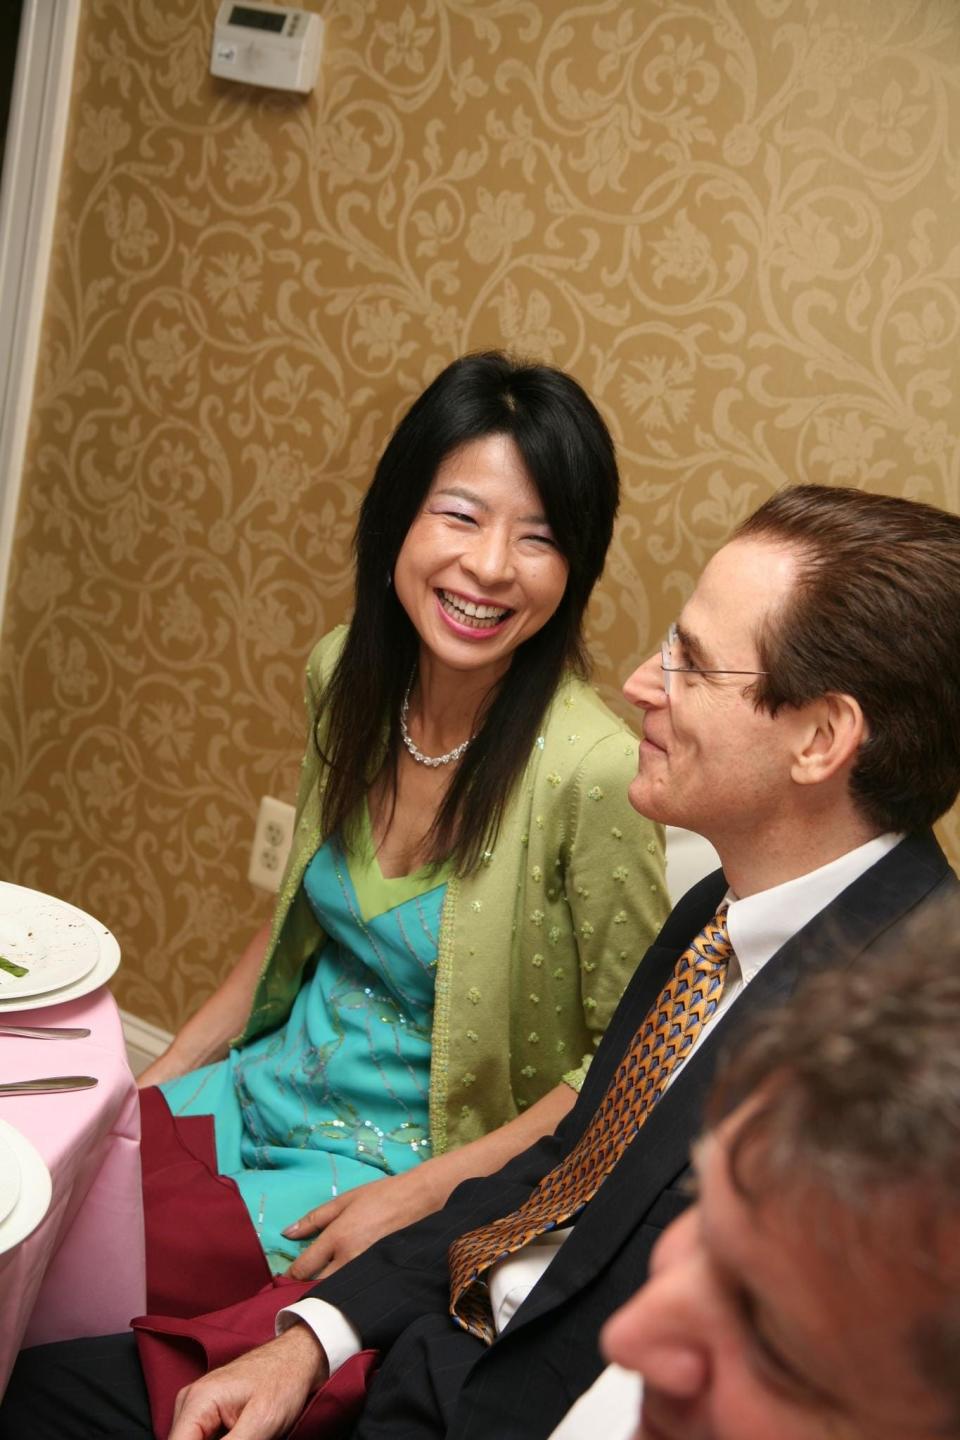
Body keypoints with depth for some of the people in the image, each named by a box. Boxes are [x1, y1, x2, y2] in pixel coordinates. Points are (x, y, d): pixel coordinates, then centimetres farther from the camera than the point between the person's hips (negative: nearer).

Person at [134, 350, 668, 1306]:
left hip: (425, 1152, -6)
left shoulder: (591, 770, -26)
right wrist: (157, 1076, 8)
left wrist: (420, 1194, -17)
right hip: (272, 1084, 6)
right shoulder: (344, 675, -6)